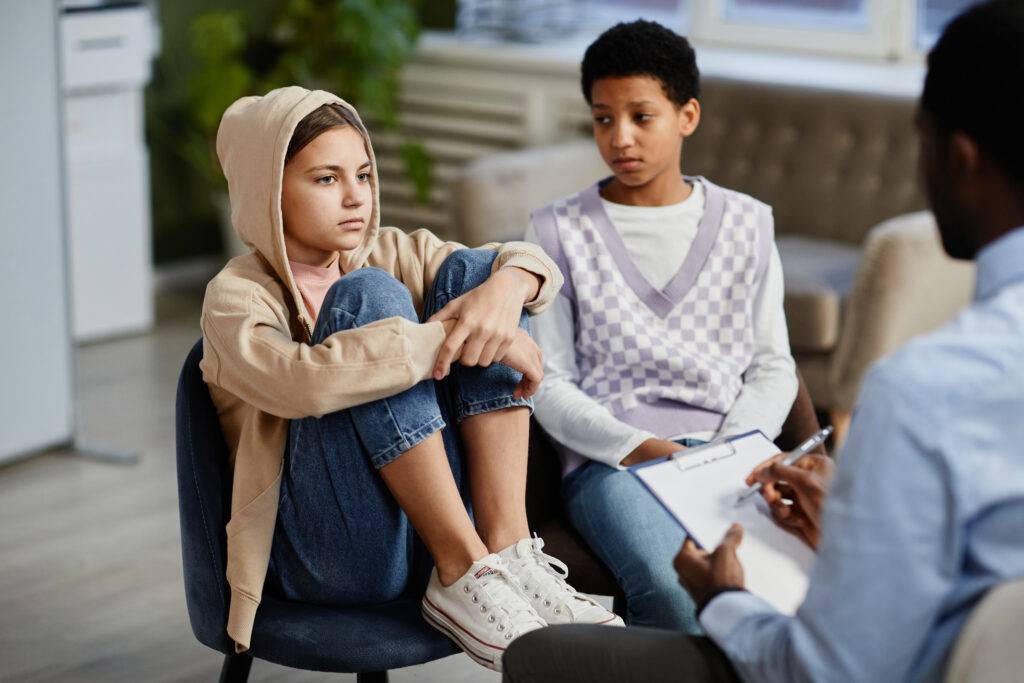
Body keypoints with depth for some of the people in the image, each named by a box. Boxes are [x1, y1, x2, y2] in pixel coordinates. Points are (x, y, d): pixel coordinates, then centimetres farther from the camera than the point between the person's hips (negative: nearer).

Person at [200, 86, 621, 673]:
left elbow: (533, 263, 5)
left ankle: (508, 550, -19)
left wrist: (505, 289, -19)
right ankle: (462, 576, -24)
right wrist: (449, 336, -26)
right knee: (367, 296, -21)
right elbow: (303, 382, -28)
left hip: (442, 519, 6)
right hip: (331, 554, -5)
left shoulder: (387, 254, 13)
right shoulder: (238, 296, -6)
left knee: (471, 270, -6)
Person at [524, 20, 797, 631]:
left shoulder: (747, 223, 15)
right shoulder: (560, 232, 8)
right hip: (611, 460, -2)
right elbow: (550, 386, 3)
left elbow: (773, 367, 14)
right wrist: (640, 449, -12)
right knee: (676, 590, -35)